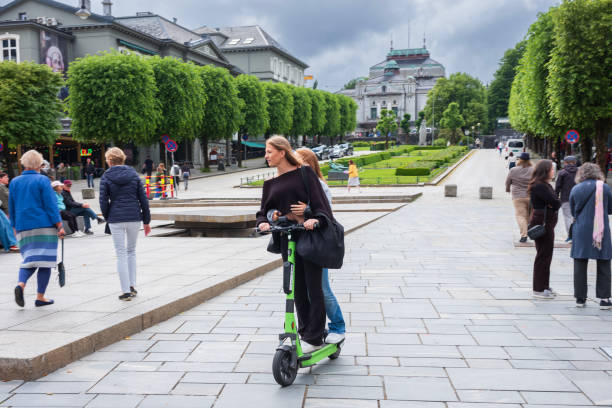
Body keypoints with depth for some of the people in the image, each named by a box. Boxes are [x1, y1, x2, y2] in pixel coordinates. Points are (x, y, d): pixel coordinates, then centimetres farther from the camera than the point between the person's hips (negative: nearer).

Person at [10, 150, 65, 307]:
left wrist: (15, 227, 24)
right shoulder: (42, 180, -5)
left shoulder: (14, 182, 9)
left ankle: (21, 284, -15)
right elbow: (51, 205, -9)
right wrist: (60, 226, -7)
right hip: (45, 227, -4)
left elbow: (12, 208, 15)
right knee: (45, 260, 2)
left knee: (28, 259, 12)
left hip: (23, 228, 5)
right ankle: (40, 297, 3)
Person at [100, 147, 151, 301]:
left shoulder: (106, 177, -2)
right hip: (134, 218, 2)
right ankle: (132, 286, 19)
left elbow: (103, 201, -4)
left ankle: (126, 291, 5)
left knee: (121, 255, 4)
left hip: (116, 220, -2)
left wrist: (108, 218, 12)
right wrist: (146, 221, 9)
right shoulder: (134, 174, 5)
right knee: (131, 251, 18)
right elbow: (143, 199, 4)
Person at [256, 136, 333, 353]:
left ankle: (314, 338, 10)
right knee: (298, 288, 11)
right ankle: (305, 332, 25)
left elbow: (319, 201, -8)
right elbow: (264, 211, 15)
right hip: (288, 238, 5)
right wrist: (263, 222, -7)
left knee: (313, 287, 1)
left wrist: (316, 219, -26)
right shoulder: (270, 184, 13)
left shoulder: (304, 173, -2)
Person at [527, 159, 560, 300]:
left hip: (547, 223, 10)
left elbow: (557, 203, 8)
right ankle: (539, 290, 1)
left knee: (547, 255, 15)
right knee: (543, 255, -5)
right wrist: (553, 204, -3)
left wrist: (552, 205, -11)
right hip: (542, 223, -10)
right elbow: (555, 202, -22)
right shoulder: (539, 186, -16)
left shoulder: (546, 185, 16)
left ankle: (544, 286, 24)